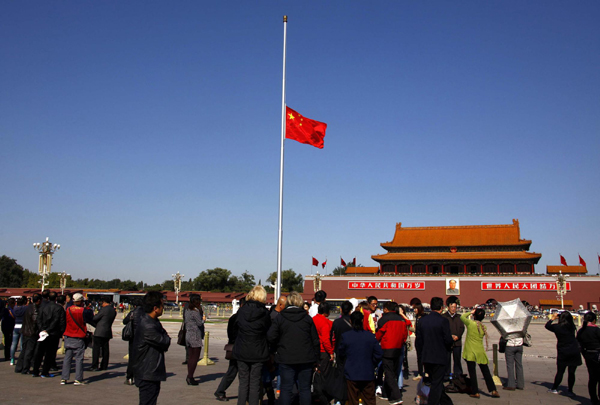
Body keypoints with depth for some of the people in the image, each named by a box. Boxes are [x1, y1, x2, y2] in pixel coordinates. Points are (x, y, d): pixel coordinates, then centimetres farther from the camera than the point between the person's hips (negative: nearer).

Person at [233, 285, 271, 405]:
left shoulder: (241, 311, -3)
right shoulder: (264, 313, -11)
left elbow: (237, 328, 7)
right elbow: (268, 333, -2)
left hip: (241, 352, 2)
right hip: (258, 353, -2)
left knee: (243, 383, 12)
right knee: (255, 384, 6)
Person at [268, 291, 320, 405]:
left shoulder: (279, 318, -1)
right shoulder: (307, 318, 3)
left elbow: (271, 337, -9)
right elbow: (315, 340, 3)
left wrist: (277, 349, 8)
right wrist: (315, 358, 10)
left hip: (286, 358, -1)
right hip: (306, 359, 1)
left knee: (286, 388, 6)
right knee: (305, 389, 8)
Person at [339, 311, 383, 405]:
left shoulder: (345, 336, -9)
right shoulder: (370, 335, -5)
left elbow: (341, 353, 3)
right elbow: (379, 353, -2)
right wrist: (372, 364, 11)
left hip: (351, 374, -1)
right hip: (368, 374, 1)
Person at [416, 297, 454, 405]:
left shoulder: (422, 320, 3)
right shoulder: (443, 321, -13)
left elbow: (418, 340, 6)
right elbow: (448, 340, -14)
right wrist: (449, 347, 8)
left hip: (426, 357, 6)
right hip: (440, 357, -6)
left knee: (436, 383, 19)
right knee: (437, 383, 3)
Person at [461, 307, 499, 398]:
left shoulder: (470, 323, -13)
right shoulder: (483, 327, 0)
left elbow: (462, 316, 2)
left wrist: (470, 312, 11)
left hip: (470, 352, -4)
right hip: (480, 352, 4)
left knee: (472, 372, 2)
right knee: (486, 372, 13)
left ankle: (475, 392, 3)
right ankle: (493, 390, 14)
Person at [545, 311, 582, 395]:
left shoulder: (557, 327, -10)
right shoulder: (572, 326, -1)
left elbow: (547, 326, 6)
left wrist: (552, 318, 18)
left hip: (563, 353, -2)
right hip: (574, 352, 2)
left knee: (560, 372, 8)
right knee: (571, 373, 7)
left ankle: (554, 388, 13)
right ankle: (570, 390, 11)